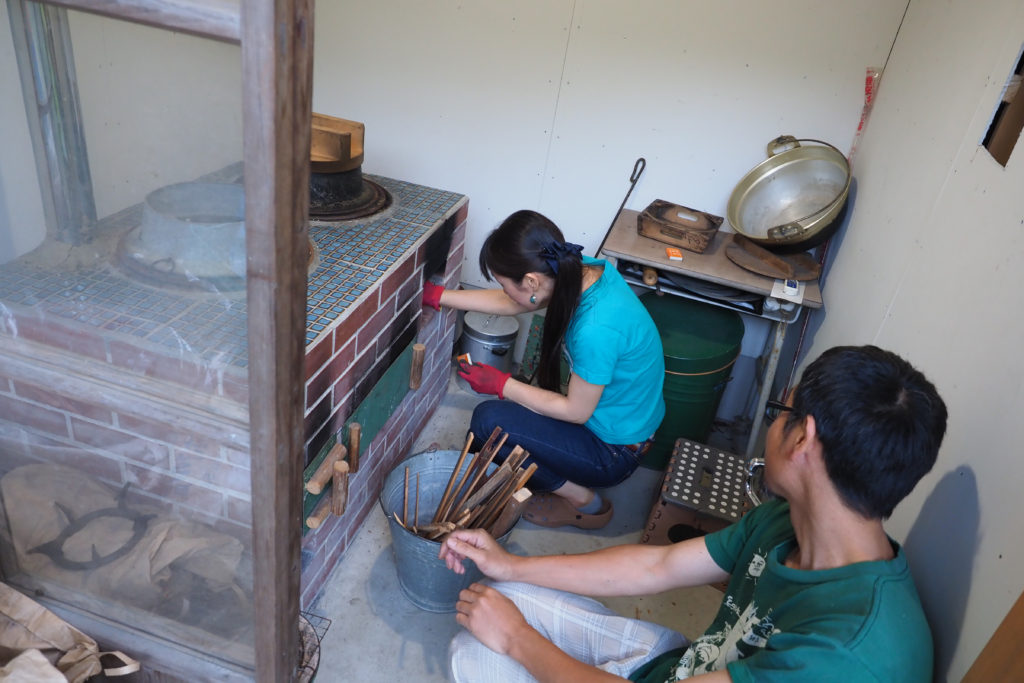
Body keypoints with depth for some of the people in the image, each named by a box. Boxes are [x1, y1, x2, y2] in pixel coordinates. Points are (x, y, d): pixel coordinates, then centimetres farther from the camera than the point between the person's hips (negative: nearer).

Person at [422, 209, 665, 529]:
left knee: (487, 420, -15)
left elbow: (576, 411, -21)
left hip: (614, 451, -8)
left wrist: (502, 385, -12)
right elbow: (509, 303, 4)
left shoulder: (596, 329, -36)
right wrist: (438, 295, 8)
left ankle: (584, 502, 1)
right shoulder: (586, 270, -12)